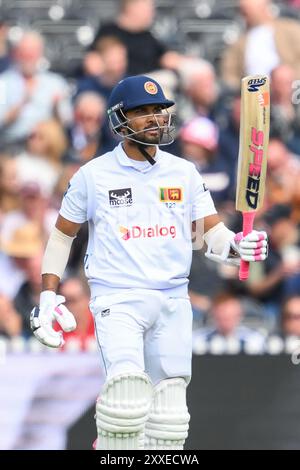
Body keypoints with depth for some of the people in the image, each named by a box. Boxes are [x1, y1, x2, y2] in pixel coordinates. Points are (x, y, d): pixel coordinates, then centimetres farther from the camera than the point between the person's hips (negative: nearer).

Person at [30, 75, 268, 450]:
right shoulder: (93, 175, 2)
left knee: (168, 419, 3)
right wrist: (48, 298, 4)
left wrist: (236, 246, -17)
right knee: (128, 388, -26)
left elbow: (211, 232, 6)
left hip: (173, 301, 3)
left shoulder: (184, 173, 9)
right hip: (117, 299, -3)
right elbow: (62, 235, 11)